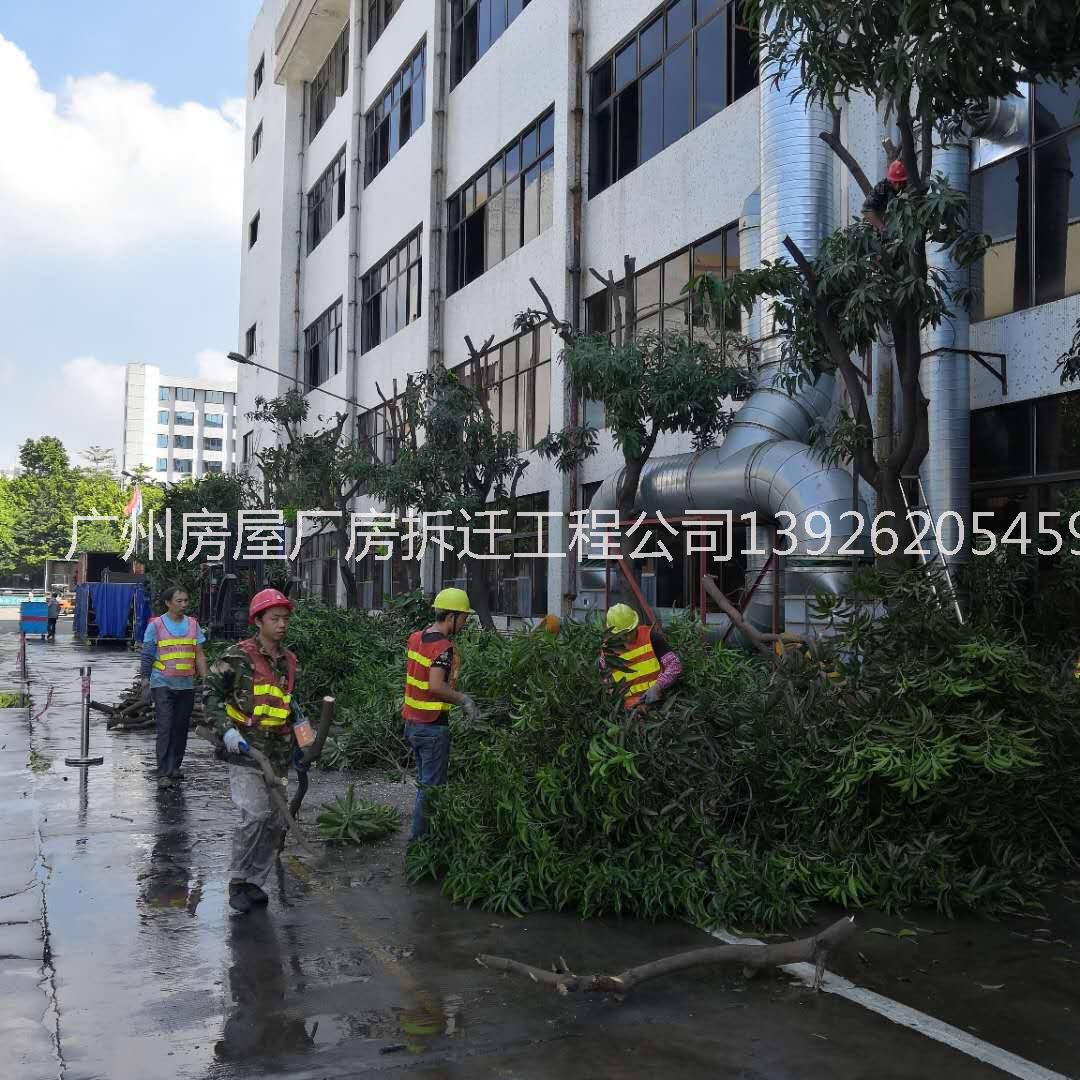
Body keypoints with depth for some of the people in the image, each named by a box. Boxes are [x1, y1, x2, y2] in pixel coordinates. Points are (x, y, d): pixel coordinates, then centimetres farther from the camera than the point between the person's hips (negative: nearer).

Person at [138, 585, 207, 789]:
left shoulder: (193, 624, 9)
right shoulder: (156, 625, -2)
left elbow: (199, 655, 10)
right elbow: (147, 654, -1)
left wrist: (205, 678, 4)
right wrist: (145, 677, -7)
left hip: (186, 685, 4)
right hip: (162, 684, -4)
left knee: (181, 728, 10)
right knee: (165, 728, -9)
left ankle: (175, 766, 22)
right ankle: (164, 773, -8)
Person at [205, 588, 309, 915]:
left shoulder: (288, 660, 11)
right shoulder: (238, 656, -9)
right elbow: (211, 693, -5)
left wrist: (297, 747, 21)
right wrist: (226, 729, -16)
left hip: (279, 755, 7)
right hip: (245, 751, -6)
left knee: (275, 822, 8)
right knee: (255, 815, -15)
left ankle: (255, 882, 23)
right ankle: (238, 881, 4)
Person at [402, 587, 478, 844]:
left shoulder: (416, 637, 6)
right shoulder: (443, 647, -20)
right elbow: (435, 685, -32)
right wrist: (464, 700, -21)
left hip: (412, 721, 9)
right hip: (433, 726, -9)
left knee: (424, 782, 20)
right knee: (432, 786, 2)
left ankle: (419, 835, 28)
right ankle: (420, 838, 7)